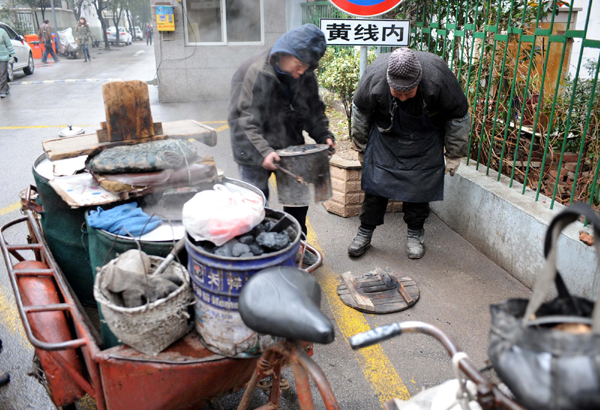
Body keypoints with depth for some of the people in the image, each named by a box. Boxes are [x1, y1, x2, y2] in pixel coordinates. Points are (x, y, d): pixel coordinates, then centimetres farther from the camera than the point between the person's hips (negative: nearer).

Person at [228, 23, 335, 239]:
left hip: (291, 148, 6)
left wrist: (323, 135, -8)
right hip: (256, 154, -6)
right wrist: (262, 152, -37)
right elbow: (242, 120, -26)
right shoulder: (256, 73, -22)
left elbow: (313, 110, 9)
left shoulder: (305, 75, -2)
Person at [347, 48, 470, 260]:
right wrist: (361, 147, 4)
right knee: (376, 181, -1)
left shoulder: (438, 78, -32)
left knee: (420, 184, 0)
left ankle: (415, 233, 18)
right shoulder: (374, 77, -30)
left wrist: (454, 154, -5)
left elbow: (459, 116, -13)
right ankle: (365, 231, 13)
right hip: (386, 139, 1)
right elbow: (360, 111, -7)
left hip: (424, 141, 0)